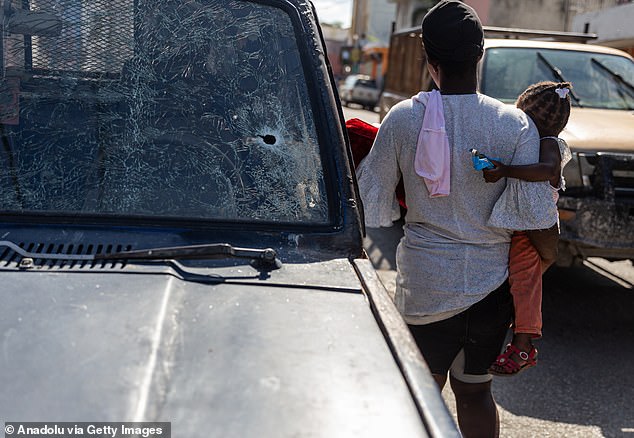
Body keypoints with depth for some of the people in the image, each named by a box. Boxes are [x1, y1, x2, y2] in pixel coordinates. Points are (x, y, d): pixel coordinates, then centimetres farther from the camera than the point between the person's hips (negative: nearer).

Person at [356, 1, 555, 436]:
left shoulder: (403, 119, -10)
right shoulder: (516, 124, -9)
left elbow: (372, 207, -4)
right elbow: (536, 215, -11)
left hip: (425, 284, -1)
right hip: (493, 282, 2)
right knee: (475, 391, 19)